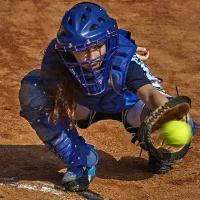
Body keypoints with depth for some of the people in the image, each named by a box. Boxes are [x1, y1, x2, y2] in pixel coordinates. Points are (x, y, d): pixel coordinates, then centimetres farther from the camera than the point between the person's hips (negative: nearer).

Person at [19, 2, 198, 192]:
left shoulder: (125, 58, -40)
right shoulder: (55, 58, -35)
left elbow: (150, 93, -54)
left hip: (127, 103, -1)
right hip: (84, 105, 2)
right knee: (31, 90, -28)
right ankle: (81, 161, -10)